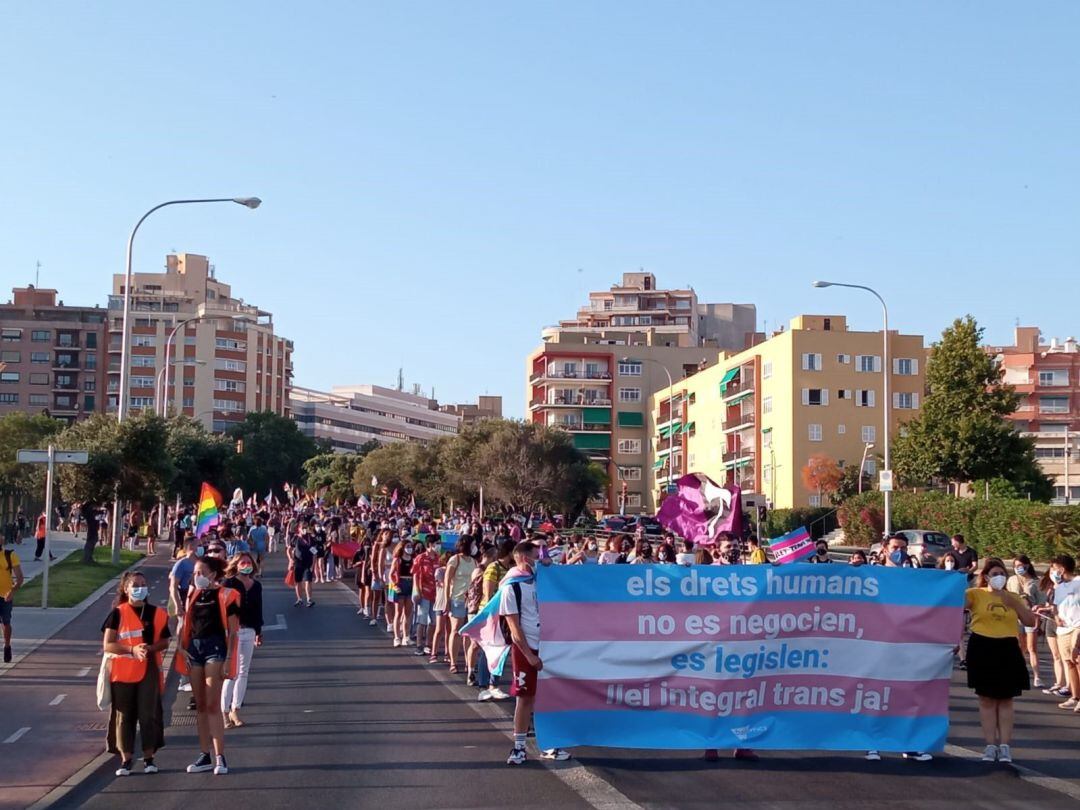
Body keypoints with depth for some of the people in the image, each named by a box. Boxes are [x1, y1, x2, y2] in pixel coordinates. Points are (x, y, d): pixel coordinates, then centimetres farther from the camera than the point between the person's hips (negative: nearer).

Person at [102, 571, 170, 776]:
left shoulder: (157, 613, 6)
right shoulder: (118, 613, -1)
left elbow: (164, 642, 9)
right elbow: (107, 646, -6)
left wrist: (150, 648, -13)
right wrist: (132, 649, -20)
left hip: (149, 671, 1)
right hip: (122, 672, -1)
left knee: (148, 714, -1)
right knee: (124, 716, 3)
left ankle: (149, 758, 9)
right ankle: (126, 759, 12)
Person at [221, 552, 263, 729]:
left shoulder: (256, 585, 10)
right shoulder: (230, 584, -7)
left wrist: (259, 631, 17)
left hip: (249, 631, 6)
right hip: (232, 631, -6)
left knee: (243, 672, 9)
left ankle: (235, 710, 18)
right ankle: (224, 712, 2)